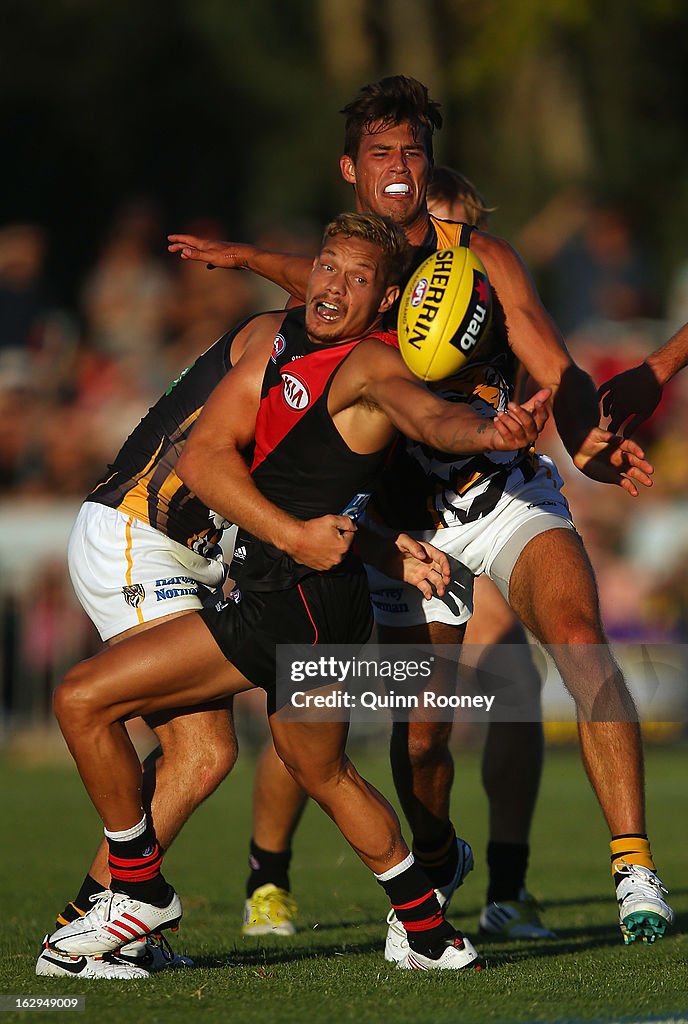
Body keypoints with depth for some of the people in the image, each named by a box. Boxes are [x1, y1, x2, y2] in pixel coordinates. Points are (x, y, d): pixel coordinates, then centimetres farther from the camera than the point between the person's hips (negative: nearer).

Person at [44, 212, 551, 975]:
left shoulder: (369, 365, -13)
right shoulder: (268, 336, 9)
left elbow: (429, 415, -35)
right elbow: (203, 458, 1)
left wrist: (487, 431, -56)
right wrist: (293, 534, -10)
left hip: (299, 603, -9)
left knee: (84, 701, -5)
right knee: (324, 772, 28)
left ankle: (140, 891, 9)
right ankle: (433, 939, 37)